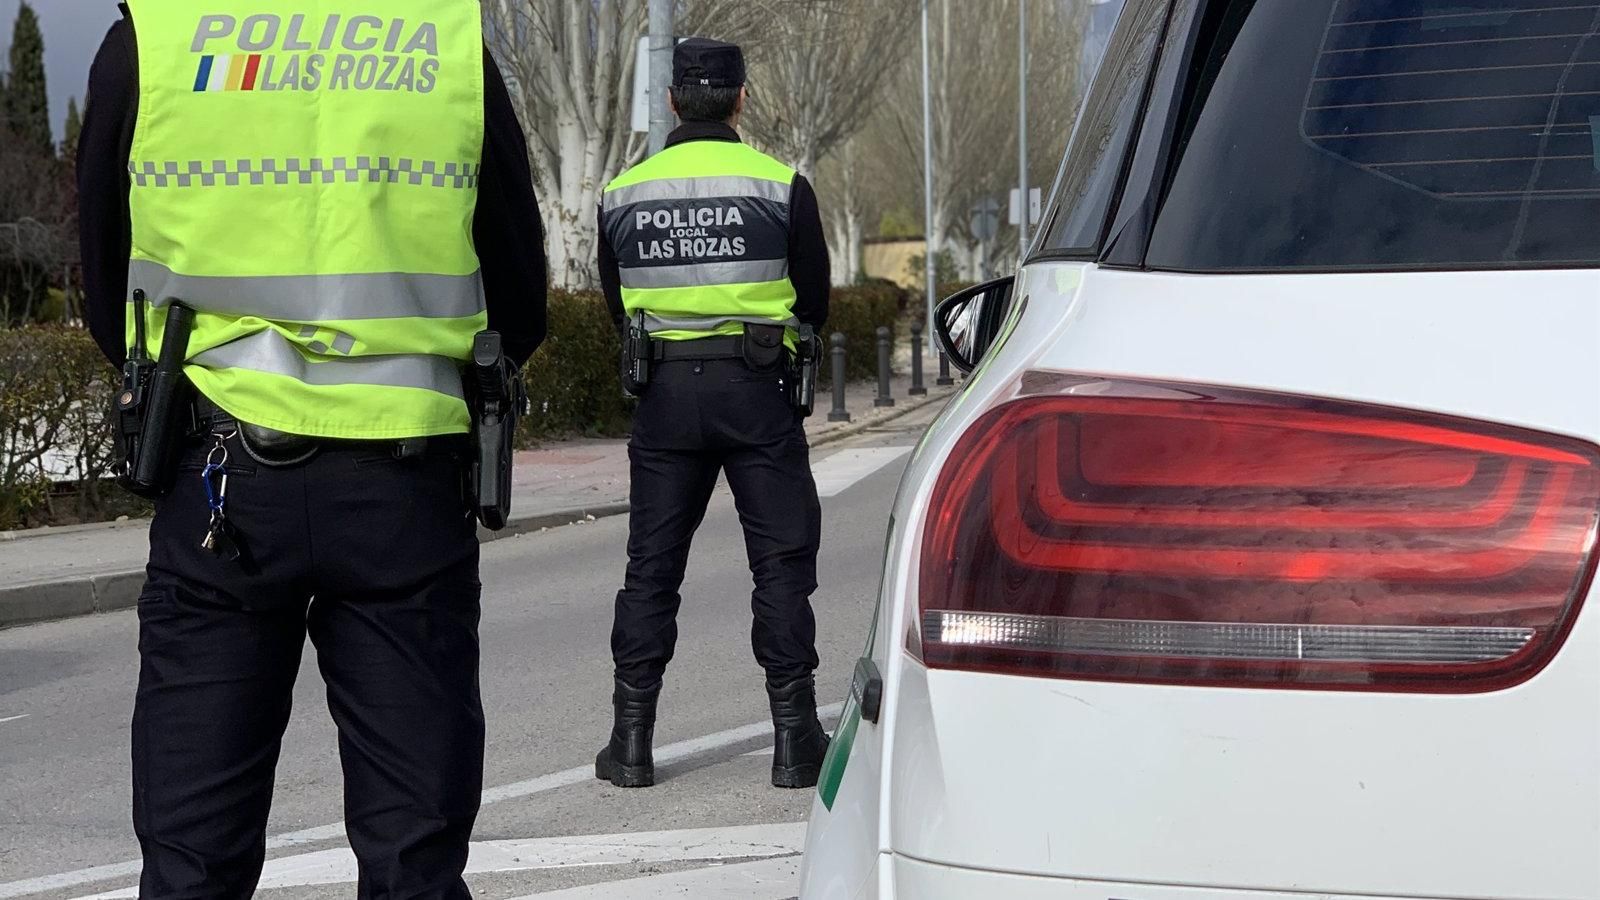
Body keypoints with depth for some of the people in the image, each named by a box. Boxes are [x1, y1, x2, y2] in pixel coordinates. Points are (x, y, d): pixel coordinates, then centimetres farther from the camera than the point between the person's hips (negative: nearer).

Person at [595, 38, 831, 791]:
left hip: (663, 390, 2)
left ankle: (631, 740, 8)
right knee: (781, 560, 4)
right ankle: (794, 739, 4)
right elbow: (814, 303, 3)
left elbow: (617, 310, 12)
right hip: (756, 390, -2)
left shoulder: (623, 194, 4)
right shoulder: (781, 186, -5)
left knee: (651, 565, 8)